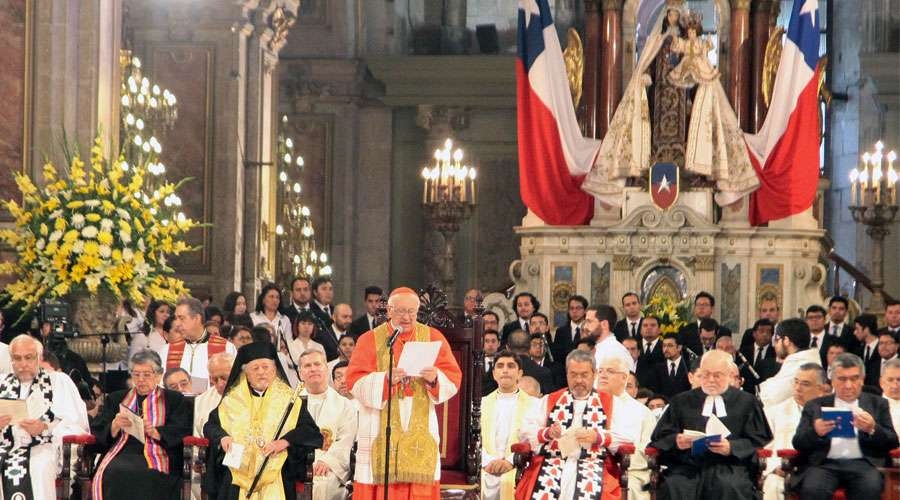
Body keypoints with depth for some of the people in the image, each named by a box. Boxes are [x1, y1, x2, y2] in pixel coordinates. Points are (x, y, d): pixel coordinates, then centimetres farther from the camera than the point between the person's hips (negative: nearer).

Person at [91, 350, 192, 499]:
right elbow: (98, 431, 16)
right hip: (121, 453, 2)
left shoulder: (175, 400, 17)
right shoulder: (116, 398, 25)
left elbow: (180, 431, 3)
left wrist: (154, 432, -14)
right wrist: (115, 426, -6)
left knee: (148, 476, -36)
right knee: (112, 473, -33)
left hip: (155, 454, -2)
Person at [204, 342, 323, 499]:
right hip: (237, 478, 2)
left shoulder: (289, 399, 7)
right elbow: (211, 426, 17)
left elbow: (311, 432, 0)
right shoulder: (232, 400, 13)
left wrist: (284, 442, -16)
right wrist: (222, 437, -5)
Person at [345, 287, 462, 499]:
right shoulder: (370, 340, 4)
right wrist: (385, 379, -22)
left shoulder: (433, 337, 9)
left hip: (421, 430, 1)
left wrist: (435, 378, -19)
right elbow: (355, 382, -6)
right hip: (381, 430, -1)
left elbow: (453, 378, 2)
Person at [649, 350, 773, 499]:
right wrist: (676, 441, -8)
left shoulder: (746, 402, 19)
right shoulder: (681, 402, 23)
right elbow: (659, 438, 16)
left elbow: (759, 442, 9)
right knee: (674, 487, -33)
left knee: (731, 487, -36)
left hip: (728, 467, -1)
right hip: (688, 468, 1)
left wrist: (731, 448, -9)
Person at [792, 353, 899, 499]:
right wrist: (815, 432, -13)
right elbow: (798, 443, 10)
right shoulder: (815, 406, 17)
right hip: (825, 464, 0)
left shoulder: (878, 404, 17)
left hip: (863, 464, 0)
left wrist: (872, 429, -12)